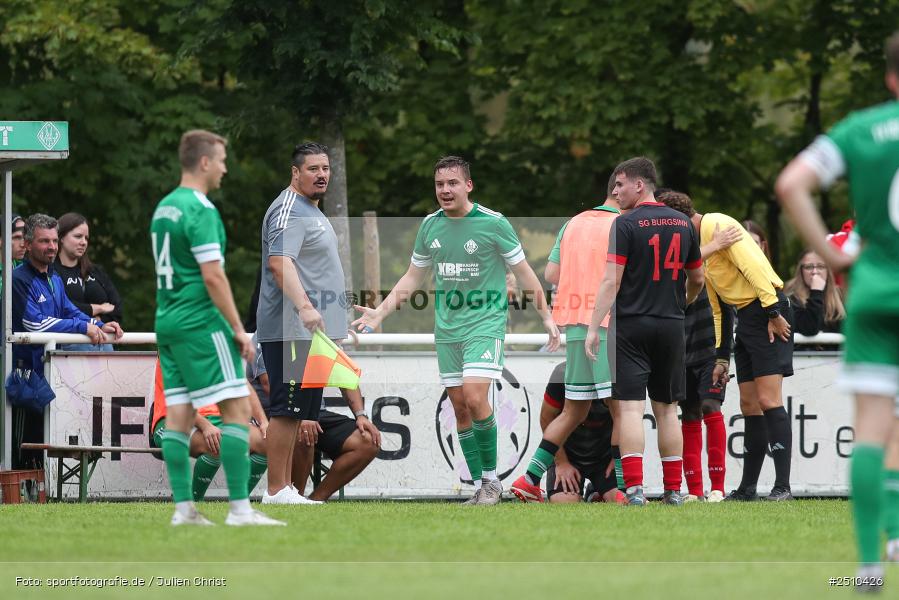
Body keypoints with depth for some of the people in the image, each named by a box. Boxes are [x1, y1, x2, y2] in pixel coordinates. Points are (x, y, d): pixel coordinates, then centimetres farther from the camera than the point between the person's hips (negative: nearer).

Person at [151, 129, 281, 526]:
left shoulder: (163, 207, 15)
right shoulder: (199, 210, -14)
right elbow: (212, 275, -18)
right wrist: (238, 329, -13)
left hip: (167, 324, 9)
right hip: (200, 323, -9)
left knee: (178, 415, 6)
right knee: (237, 409, -7)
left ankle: (183, 508, 5)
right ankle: (240, 509, -12)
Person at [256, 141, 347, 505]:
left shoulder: (313, 212, 23)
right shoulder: (289, 210, -11)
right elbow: (279, 262, -24)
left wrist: (338, 320, 31)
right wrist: (304, 307, -35)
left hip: (311, 329, 10)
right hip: (290, 330, -10)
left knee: (301, 413, 9)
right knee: (287, 410, -11)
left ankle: (286, 488, 11)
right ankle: (276, 490, -11)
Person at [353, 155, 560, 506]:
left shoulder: (493, 223, -8)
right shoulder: (430, 226, 7)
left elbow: (523, 272, 1)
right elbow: (412, 278, 17)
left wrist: (546, 316, 0)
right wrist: (380, 313, 11)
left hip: (485, 322, -5)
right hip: (447, 328, 5)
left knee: (474, 397, -20)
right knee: (460, 407, 3)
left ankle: (491, 478, -6)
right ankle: (481, 487, 9)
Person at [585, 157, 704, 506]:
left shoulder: (626, 225, -9)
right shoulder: (682, 224, 8)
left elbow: (611, 281, -14)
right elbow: (697, 278, 18)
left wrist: (593, 328, -12)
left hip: (632, 325, -5)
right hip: (672, 327, 5)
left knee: (630, 408, -5)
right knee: (667, 410, 12)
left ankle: (634, 488, -15)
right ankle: (674, 490, 11)